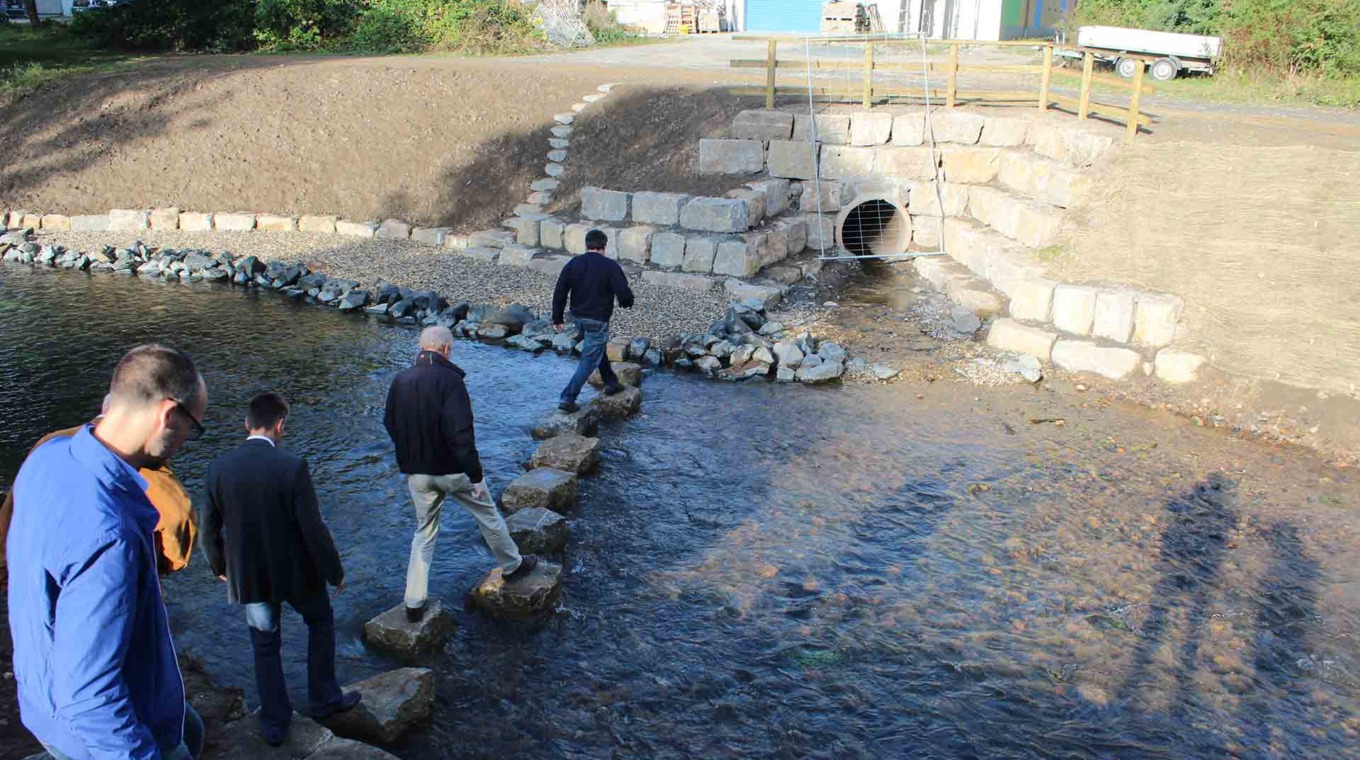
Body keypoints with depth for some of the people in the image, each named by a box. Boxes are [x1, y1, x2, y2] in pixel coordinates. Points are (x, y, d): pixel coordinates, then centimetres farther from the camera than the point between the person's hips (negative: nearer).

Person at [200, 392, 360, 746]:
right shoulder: (292, 467, -23)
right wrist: (335, 572, -5)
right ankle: (324, 698, 34)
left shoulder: (219, 467, -10)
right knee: (320, 622, 25)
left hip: (247, 576, 3)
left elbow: (209, 529, 1)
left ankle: (274, 723, 31)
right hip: (294, 571, -3)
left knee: (265, 646, 21)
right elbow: (314, 531, -20)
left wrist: (219, 566, 20)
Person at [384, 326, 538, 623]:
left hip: (417, 472, 5)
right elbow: (460, 431, -25)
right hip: (453, 469, -5)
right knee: (488, 516, 18)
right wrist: (475, 474, -20)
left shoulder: (400, 380, -1)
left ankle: (414, 602, 13)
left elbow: (390, 425, 10)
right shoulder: (449, 379, -20)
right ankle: (512, 566, 35)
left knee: (424, 532, 16)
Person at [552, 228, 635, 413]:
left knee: (598, 349, 27)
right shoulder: (610, 266, -14)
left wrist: (557, 318, 9)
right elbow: (624, 294, -17)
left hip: (578, 318, 6)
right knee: (590, 360, 1)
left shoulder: (573, 264, 0)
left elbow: (559, 293, 0)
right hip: (598, 321, -6)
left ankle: (611, 383, 41)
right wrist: (627, 302, 7)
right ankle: (568, 399, -4)